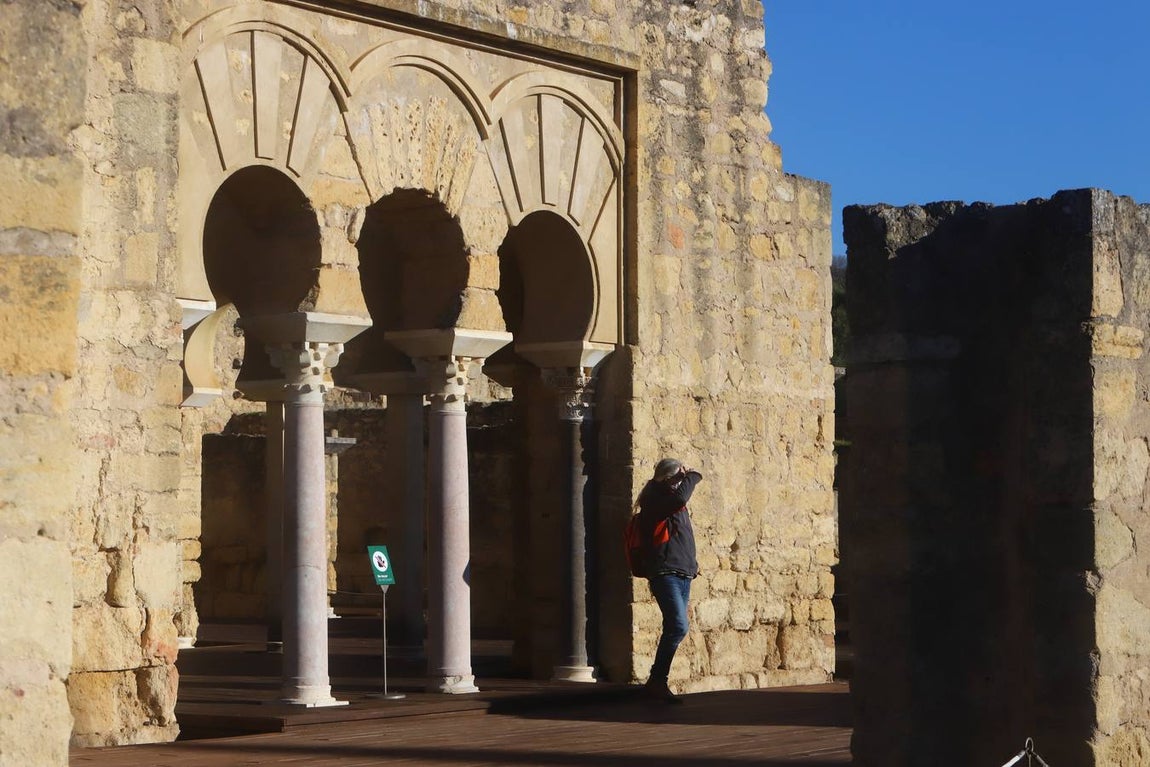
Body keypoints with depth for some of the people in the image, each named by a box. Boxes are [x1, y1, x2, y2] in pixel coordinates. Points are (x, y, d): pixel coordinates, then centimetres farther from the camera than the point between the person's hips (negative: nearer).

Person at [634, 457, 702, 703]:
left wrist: (691, 562, 19)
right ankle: (656, 681, -15)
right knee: (678, 627, -20)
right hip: (665, 573, -9)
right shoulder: (655, 498, -6)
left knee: (674, 629, 7)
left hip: (683, 574, 9)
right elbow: (679, 497, -25)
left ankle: (657, 683, 12)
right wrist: (692, 476, -9)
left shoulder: (671, 500, 21)